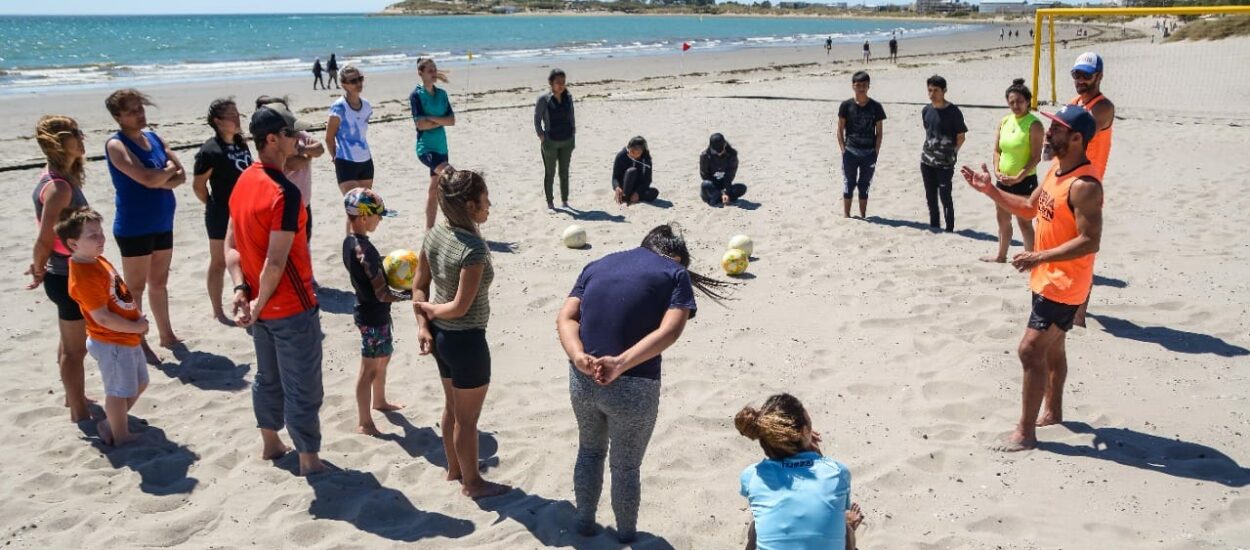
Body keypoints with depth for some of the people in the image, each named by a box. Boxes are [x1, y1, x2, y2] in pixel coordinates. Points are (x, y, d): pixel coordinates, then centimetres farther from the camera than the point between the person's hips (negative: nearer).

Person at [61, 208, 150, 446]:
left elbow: (122, 293, 17)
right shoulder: (84, 277, -26)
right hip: (111, 344, -10)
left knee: (139, 383, 23)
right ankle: (121, 438, 23)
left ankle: (111, 423, 39)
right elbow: (102, 318, -26)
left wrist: (138, 315, 2)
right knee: (120, 391, 6)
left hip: (127, 338, 10)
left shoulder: (98, 261, 5)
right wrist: (136, 327, -17)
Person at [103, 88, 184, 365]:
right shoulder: (116, 144, -14)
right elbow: (147, 178, -26)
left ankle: (166, 335, 30)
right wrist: (169, 169, -7)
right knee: (136, 287, 3)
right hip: (134, 228, -7)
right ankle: (138, 343, 12)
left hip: (163, 224, 7)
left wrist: (159, 181, -18)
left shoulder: (154, 138, 7)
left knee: (159, 282, 18)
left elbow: (181, 175, 1)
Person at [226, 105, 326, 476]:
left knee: (268, 377, 23)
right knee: (303, 386, 5)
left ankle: (270, 444, 38)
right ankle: (309, 459, 16)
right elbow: (276, 261, -26)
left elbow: (231, 244, 4)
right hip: (291, 307, -8)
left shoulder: (243, 183, 4)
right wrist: (260, 303, -15)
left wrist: (241, 288, -4)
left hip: (262, 306, 9)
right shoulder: (284, 192, -24)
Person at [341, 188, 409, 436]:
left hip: (367, 311, 10)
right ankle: (365, 423, 13)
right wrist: (409, 294, -15)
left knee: (383, 357, 26)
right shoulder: (365, 250, -28)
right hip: (374, 317, -10)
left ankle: (379, 401, 46)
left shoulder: (349, 242, 1)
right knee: (369, 369, 2)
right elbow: (383, 294, -27)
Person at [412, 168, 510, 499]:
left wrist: (423, 325, -3)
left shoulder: (434, 235, -2)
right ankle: (471, 482, 27)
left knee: (452, 407, 25)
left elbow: (419, 285, 3)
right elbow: (460, 307, -26)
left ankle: (454, 467, 43)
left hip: (440, 335, 8)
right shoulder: (474, 249, -27)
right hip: (466, 340, -8)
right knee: (468, 417, 10)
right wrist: (429, 308, -9)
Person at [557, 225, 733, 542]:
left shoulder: (598, 265, 15)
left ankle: (584, 523, 45)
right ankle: (626, 537, 37)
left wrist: (579, 358, -14)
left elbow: (565, 318, 2)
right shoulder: (676, 273, 2)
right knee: (626, 467, 17)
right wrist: (621, 364, -24)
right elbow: (669, 331, -16)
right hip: (633, 386, -4)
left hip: (582, 379, 4)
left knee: (590, 452, 29)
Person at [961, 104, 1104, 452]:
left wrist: (1039, 257, -33)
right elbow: (1030, 209, 16)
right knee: (1051, 347, 22)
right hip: (1048, 279, 10)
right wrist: (990, 190, 5)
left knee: (1031, 350, -9)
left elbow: (1090, 241, -28)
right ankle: (1052, 410, 39)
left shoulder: (1084, 185, -25)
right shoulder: (1057, 168, 5)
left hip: (1063, 285, -10)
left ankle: (1025, 433, 0)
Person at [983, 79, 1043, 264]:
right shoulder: (1004, 122, 7)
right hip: (1003, 180, 7)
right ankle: (1001, 255, 34)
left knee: (1024, 222, -2)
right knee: (1003, 220, 18)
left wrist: (1018, 177, -22)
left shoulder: (1034, 124, -13)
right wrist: (997, 171, -6)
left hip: (1025, 181, -7)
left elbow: (1036, 157, -16)